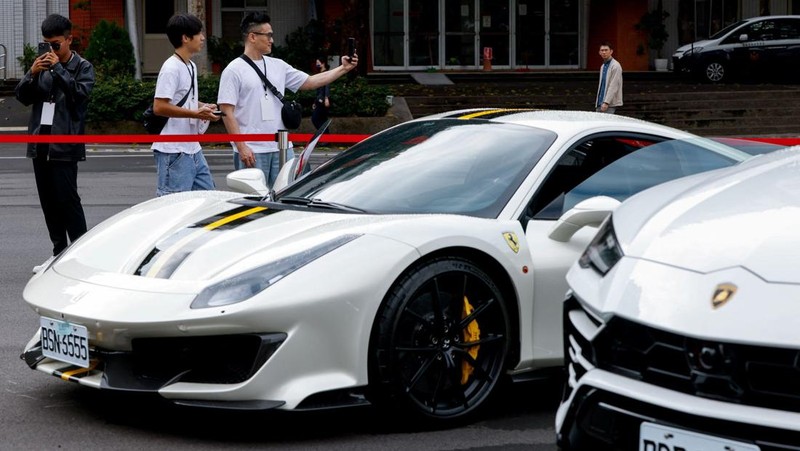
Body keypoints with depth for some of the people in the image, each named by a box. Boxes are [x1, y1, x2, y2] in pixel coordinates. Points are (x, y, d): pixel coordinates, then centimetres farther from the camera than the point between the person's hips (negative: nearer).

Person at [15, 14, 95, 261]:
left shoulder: (83, 67, 0)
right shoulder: (42, 64, 13)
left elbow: (80, 93, -15)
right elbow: (23, 97, 8)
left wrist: (58, 68, -18)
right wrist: (32, 73, -9)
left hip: (64, 144, -6)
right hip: (40, 142, 6)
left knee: (67, 199, -9)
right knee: (48, 201, 9)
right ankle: (59, 254, 16)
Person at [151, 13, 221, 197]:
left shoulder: (191, 66, 16)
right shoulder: (171, 69, -14)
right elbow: (159, 107, -21)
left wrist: (204, 107, 8)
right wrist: (196, 113, -20)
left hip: (193, 148, 10)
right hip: (174, 152, -10)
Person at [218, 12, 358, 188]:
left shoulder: (278, 66, 12)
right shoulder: (234, 70, -6)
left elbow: (310, 82, 15)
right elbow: (227, 112, -10)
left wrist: (343, 68, 7)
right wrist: (241, 147, -16)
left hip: (281, 147, 6)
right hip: (252, 151, -6)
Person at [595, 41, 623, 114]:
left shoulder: (615, 66, -10)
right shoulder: (603, 66, 19)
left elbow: (613, 86, -17)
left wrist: (606, 102, -23)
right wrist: (597, 102, 17)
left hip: (610, 104, -9)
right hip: (600, 104, 9)